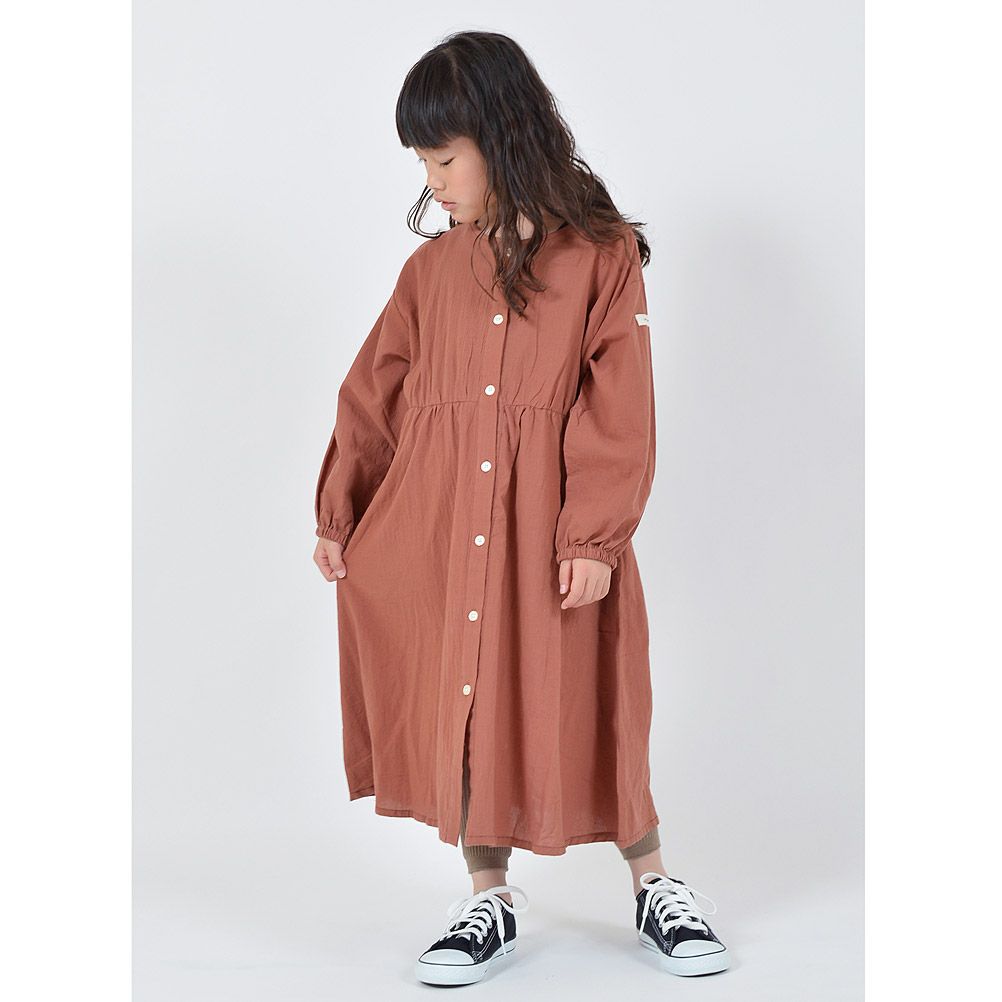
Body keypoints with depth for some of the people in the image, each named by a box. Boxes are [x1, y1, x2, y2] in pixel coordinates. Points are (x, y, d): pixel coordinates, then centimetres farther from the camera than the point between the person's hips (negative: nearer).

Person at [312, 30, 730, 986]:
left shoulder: (602, 255, -4)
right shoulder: (432, 267, 6)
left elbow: (618, 409, -8)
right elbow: (374, 394, 12)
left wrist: (594, 536, -14)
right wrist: (338, 512, 13)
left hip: (551, 525, -3)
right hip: (437, 528, 3)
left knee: (579, 708, 4)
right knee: (463, 703, 8)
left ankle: (656, 890, 24)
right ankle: (489, 899, 25)